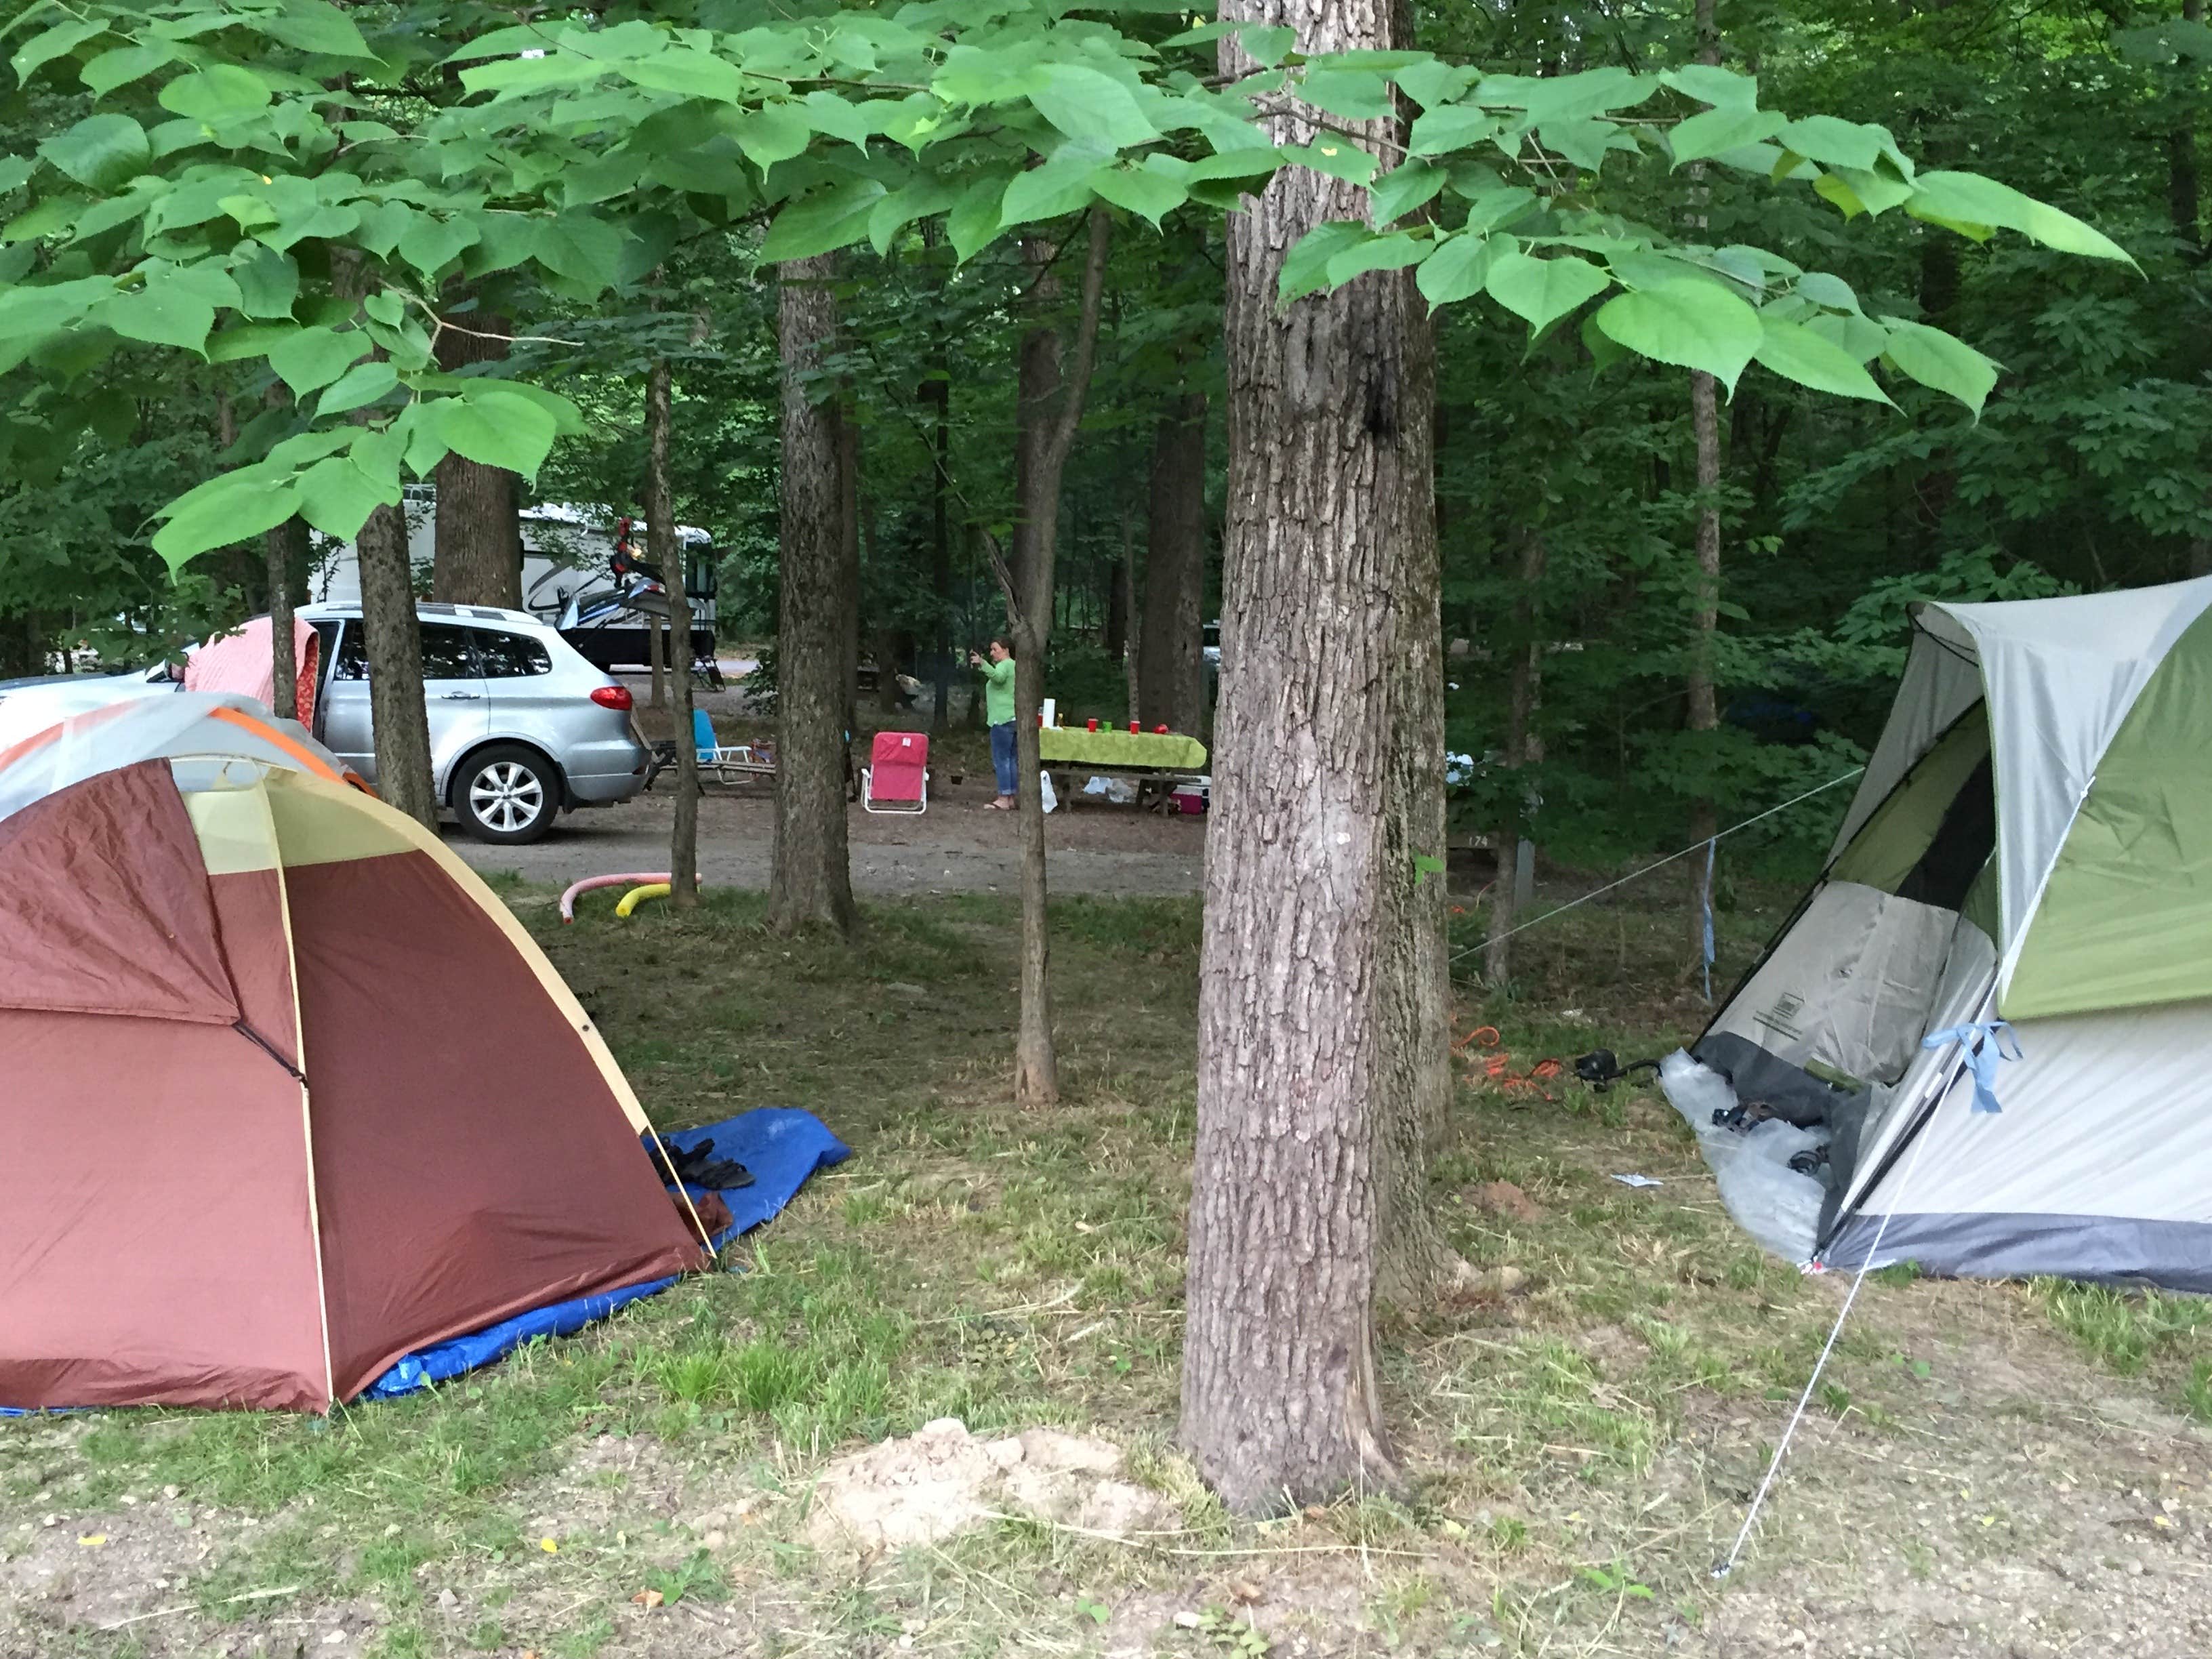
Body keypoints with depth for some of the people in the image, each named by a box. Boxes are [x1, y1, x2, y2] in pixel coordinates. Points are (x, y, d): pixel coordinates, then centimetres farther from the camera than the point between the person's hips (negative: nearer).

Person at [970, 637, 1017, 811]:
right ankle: (1011, 799, 12)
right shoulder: (1014, 665, 23)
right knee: (1011, 759, 10)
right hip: (1014, 718, 10)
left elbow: (998, 677, -32)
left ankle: (1003, 799, -12)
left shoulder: (1005, 665, -8)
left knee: (1001, 759, -10)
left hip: (1002, 719, -10)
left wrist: (982, 664, -42)